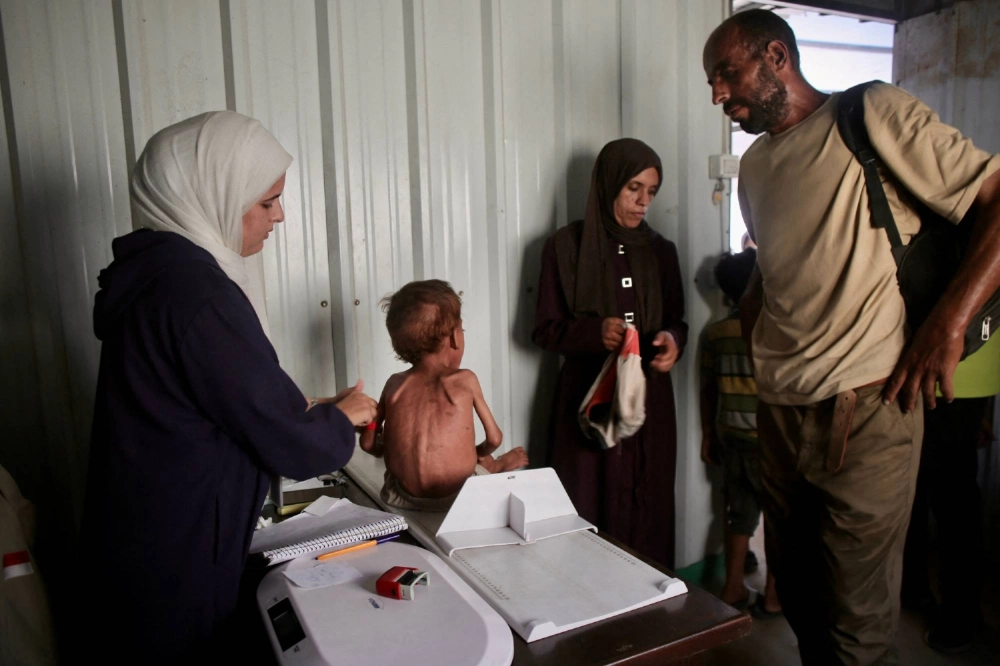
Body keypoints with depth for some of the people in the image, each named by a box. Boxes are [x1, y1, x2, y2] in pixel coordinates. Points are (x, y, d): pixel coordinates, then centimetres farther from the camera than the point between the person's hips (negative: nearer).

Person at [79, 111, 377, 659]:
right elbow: (290, 446, -23)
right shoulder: (196, 291, -28)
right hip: (178, 563, -9)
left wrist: (307, 407, 8)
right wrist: (342, 416, -4)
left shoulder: (155, 267, 3)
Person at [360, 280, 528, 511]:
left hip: (403, 498, 3)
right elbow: (494, 439, 1)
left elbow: (368, 443, 6)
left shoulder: (395, 384, 1)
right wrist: (478, 453, 24)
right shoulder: (465, 380, -5)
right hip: (457, 496, -3)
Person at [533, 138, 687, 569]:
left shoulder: (661, 251, 8)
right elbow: (544, 330, -2)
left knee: (648, 512, 6)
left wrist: (673, 340, -10)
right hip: (588, 398, -3)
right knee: (587, 515, -1)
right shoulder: (565, 247, -3)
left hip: (650, 398, 3)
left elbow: (676, 321, 14)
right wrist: (593, 331, -21)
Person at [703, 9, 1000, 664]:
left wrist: (948, 323, -17)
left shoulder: (873, 114, -6)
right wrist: (752, 301, 10)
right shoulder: (755, 165, 16)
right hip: (781, 410, 7)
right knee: (797, 592, 18)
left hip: (863, 411, -6)